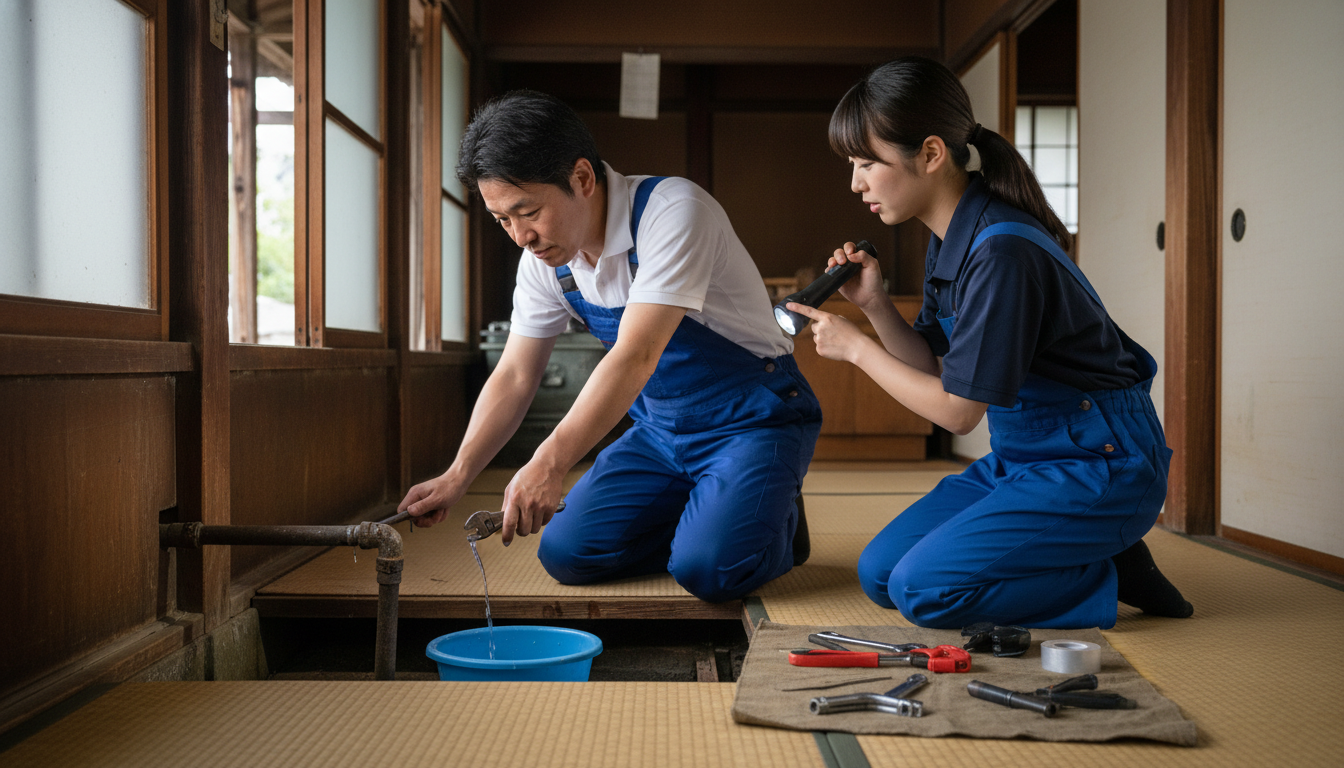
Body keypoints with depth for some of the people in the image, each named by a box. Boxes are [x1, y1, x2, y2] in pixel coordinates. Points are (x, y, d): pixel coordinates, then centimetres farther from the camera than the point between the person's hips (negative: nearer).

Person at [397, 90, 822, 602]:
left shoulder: (673, 211, -27)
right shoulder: (544, 259, -4)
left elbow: (635, 358, -36)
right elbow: (514, 376, 2)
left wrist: (548, 464, -43)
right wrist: (457, 476, -10)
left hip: (755, 419, -7)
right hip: (660, 429, 7)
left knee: (707, 567, -27)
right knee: (568, 554, -7)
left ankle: (778, 519, 6)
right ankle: (700, 515, 14)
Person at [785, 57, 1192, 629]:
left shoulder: (1002, 252, -25)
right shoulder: (950, 242, 4)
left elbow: (957, 410, -20)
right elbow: (936, 371, 9)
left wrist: (856, 347, -10)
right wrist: (874, 305, -6)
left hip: (1098, 464, -9)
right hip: (1022, 455, 9)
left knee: (923, 588, -20)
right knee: (880, 572, 1)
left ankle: (1108, 577, -2)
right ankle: (1077, 558, 7)